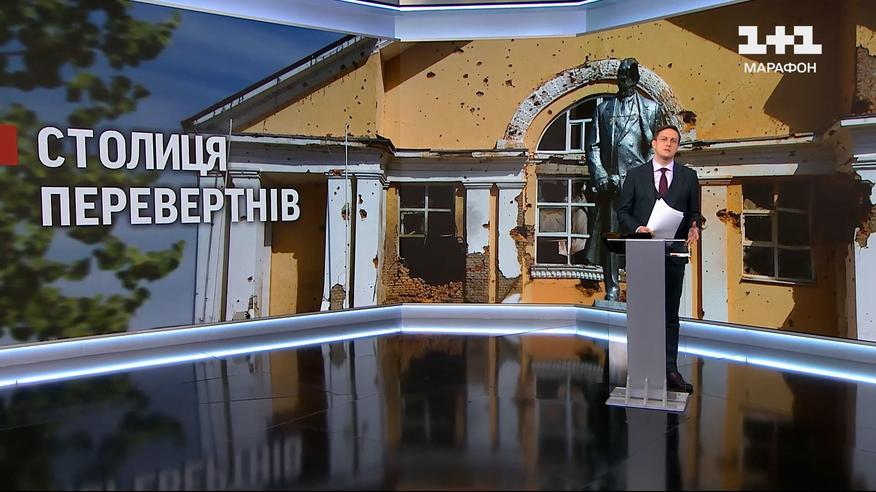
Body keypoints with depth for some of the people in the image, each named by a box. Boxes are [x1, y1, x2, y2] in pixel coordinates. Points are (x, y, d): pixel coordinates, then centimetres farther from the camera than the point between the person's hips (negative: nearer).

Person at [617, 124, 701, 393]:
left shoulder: (688, 177, 9)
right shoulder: (635, 175, 6)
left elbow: (694, 212, 10)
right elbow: (623, 211, 4)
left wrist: (694, 228, -12)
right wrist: (637, 227, -14)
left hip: (674, 253, 1)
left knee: (670, 315, 6)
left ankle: (670, 370, 11)